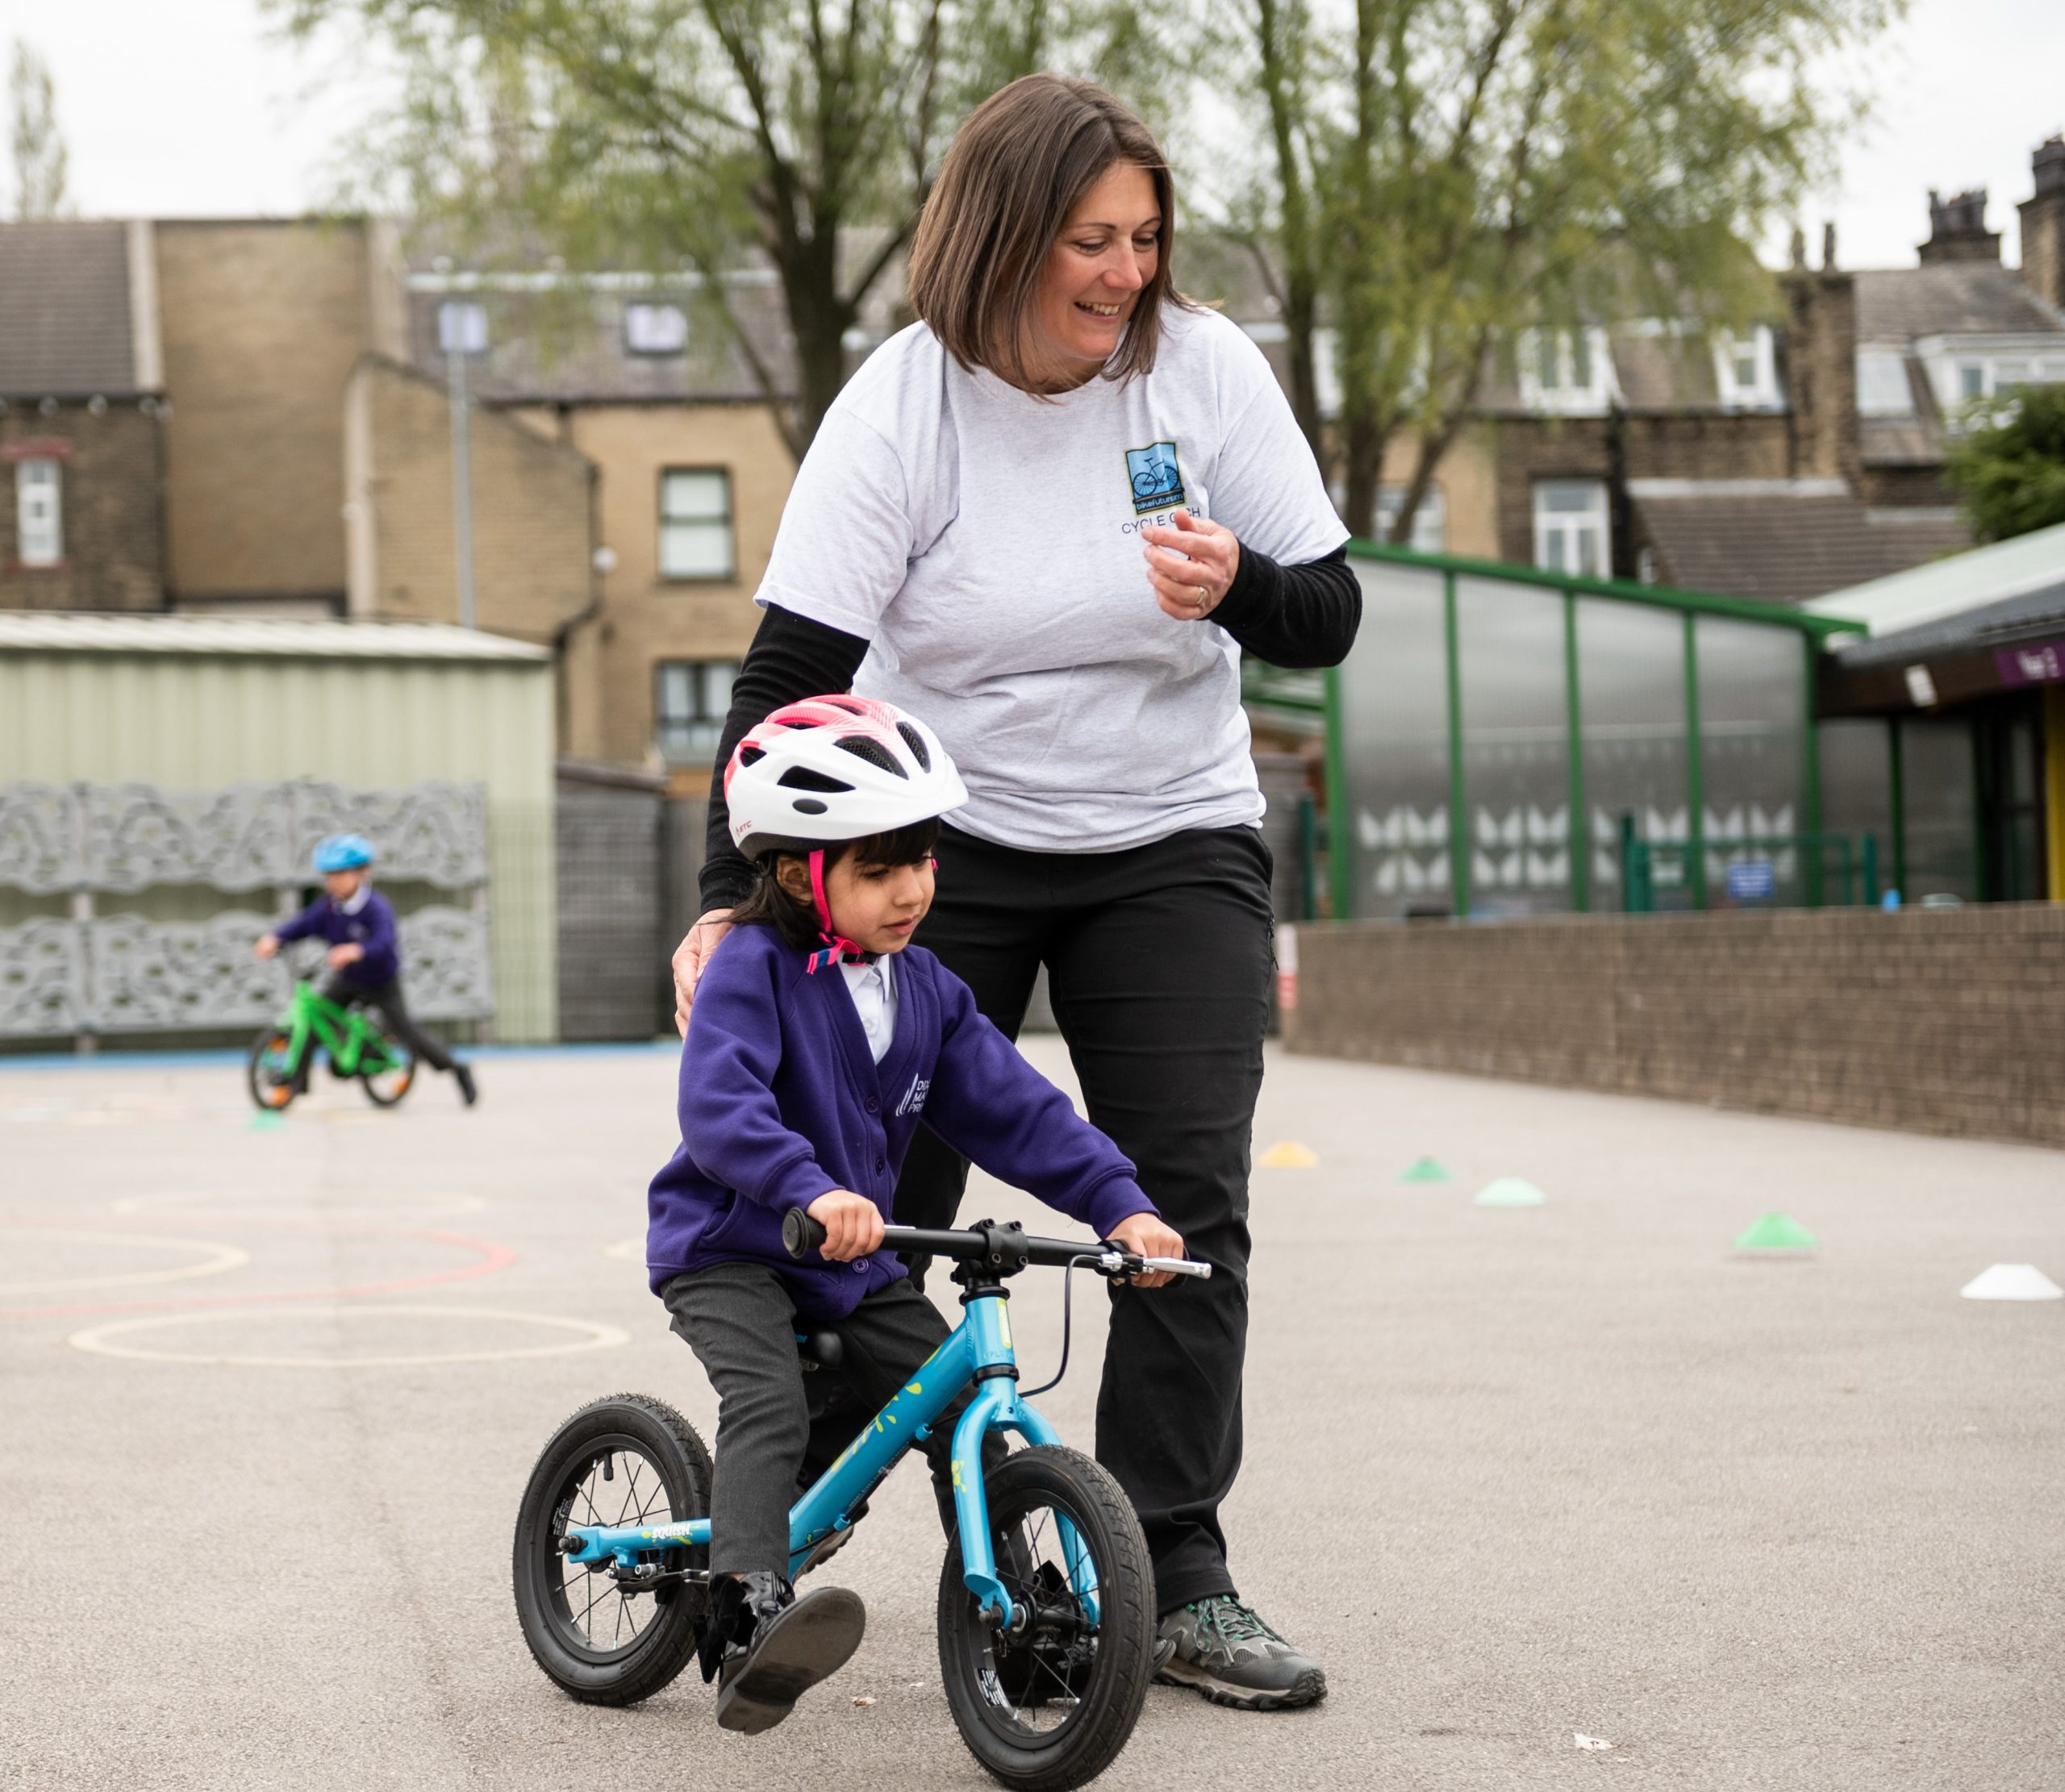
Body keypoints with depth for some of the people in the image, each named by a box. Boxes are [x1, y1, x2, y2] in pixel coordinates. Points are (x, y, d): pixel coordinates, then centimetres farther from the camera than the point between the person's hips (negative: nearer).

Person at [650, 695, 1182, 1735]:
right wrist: (809, 1190, -48)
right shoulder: (755, 967, -16)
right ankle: (750, 1627, -39)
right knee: (770, 1408, -28)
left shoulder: (925, 990, 4)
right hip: (727, 1250, -6)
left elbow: (1015, 1109, 2)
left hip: (856, 1261, 6)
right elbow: (718, 1105, -31)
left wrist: (1119, 1203, -10)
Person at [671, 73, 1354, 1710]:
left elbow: (1329, 615, -4)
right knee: (876, 1205, -3)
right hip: (944, 845, -1)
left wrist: (1235, 589, -27)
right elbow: (788, 667, -15)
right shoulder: (901, 408, -13)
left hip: (1173, 848, 2)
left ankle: (1178, 1577, 1)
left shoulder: (1204, 368, -7)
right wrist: (730, 893, -23)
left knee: (1187, 1204, -8)